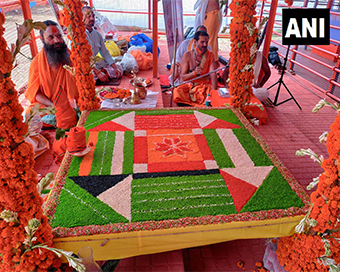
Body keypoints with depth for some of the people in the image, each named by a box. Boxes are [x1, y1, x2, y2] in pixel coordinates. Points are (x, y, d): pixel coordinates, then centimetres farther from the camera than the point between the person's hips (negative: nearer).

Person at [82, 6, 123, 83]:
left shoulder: (97, 34, 13)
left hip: (97, 65, 8)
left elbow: (105, 53, 13)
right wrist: (98, 72, -28)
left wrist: (115, 68, -2)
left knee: (119, 67, 4)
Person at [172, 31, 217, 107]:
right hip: (190, 86, 0)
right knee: (177, 91, -32)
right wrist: (194, 73, -28)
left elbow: (213, 74, -13)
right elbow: (183, 77, -7)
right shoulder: (187, 55, -4)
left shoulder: (210, 55, -2)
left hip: (205, 86, 0)